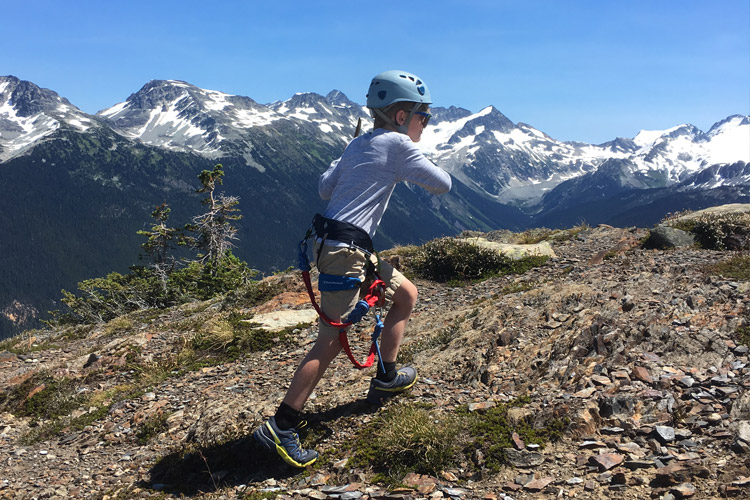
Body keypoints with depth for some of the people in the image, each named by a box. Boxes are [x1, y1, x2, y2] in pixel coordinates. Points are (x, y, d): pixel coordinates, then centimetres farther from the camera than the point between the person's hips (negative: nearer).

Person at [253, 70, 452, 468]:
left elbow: (324, 187, 15)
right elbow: (442, 184, -5)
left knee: (406, 294, 20)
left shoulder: (358, 144, 16)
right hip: (344, 248, -10)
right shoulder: (397, 144, -7)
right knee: (331, 341, -8)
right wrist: (419, 168, 14)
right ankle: (281, 427, -4)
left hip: (352, 249, 10)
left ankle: (385, 378, 29)